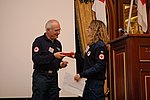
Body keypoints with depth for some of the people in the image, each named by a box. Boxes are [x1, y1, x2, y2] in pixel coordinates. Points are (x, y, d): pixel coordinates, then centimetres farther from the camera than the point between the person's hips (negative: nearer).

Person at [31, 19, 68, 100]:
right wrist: (53, 55, -22)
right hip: (41, 76, -6)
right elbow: (36, 59, -19)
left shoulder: (58, 43, 14)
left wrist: (61, 64, 0)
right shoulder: (39, 41, -7)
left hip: (53, 76, 6)